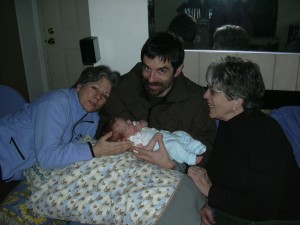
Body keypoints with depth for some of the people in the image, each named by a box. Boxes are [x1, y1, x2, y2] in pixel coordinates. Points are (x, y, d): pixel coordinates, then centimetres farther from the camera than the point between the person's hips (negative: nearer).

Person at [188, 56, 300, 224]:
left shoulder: (266, 134, -24)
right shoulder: (227, 123, 0)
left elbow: (265, 208, -26)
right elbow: (216, 174, 9)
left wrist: (210, 191, -22)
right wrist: (208, 204, -8)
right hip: (234, 210, 7)